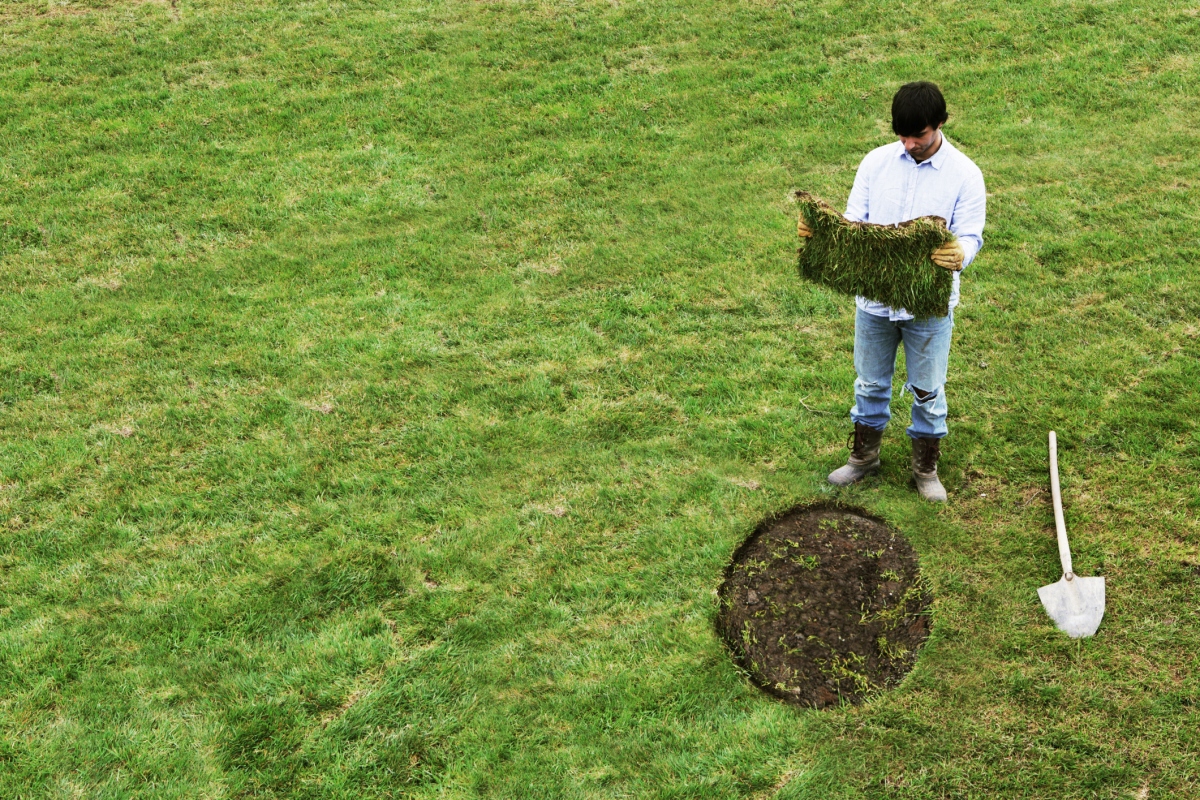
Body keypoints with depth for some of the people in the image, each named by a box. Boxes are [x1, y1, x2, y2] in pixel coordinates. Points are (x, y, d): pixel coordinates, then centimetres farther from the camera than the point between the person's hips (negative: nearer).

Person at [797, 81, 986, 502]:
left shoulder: (964, 175, -12)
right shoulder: (876, 162, -4)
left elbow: (970, 235, -16)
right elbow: (854, 221, -2)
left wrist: (960, 254, -41)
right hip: (875, 297, 3)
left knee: (927, 390, 12)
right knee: (870, 383, 19)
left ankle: (925, 468, 33)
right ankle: (864, 455, 41)